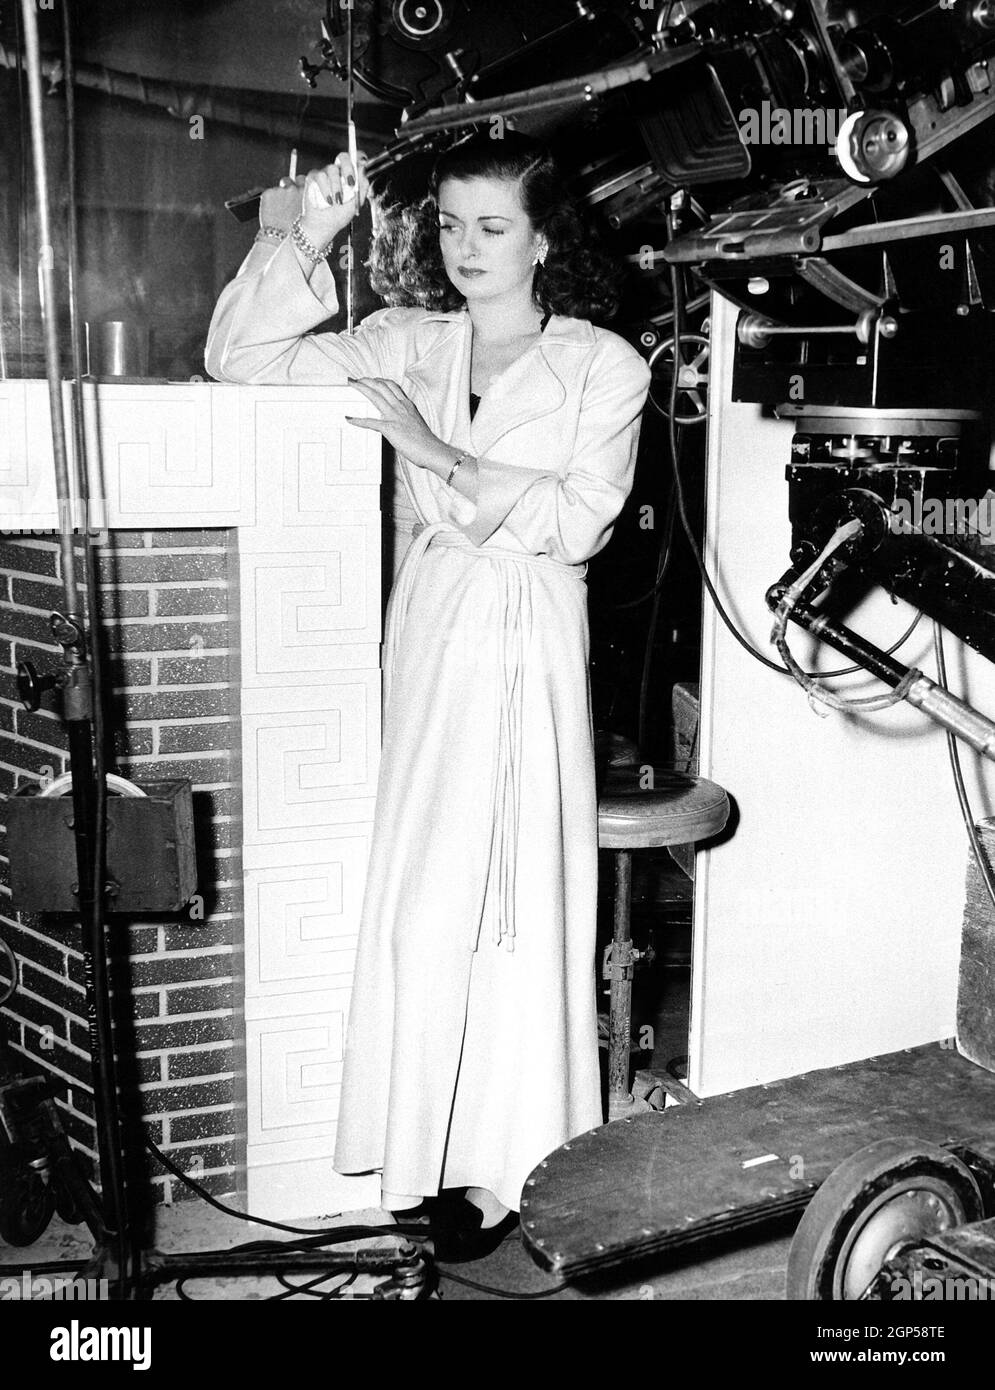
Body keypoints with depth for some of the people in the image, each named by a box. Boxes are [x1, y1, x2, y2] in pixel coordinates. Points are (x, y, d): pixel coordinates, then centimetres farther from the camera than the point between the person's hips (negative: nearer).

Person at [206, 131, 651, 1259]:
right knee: (421, 890, 3)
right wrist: (307, 239, -4)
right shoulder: (409, 344, 10)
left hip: (529, 641, -3)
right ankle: (432, 1143, 18)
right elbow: (240, 359, 6)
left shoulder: (604, 364, 2)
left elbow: (580, 519, -11)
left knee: (516, 892, -2)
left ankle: (510, 1162, 13)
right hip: (429, 623, 3)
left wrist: (438, 456, -13)